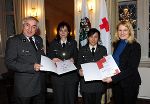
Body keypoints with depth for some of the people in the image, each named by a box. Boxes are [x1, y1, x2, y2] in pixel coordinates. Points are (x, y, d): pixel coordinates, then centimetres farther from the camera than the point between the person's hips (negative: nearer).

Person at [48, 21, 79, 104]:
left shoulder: (73, 43, 9)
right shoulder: (53, 43, 7)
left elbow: (76, 57, 7)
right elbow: (49, 58, 5)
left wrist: (73, 59, -13)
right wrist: (53, 60, -16)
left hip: (71, 76, 1)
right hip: (57, 76, 0)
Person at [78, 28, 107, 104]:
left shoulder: (103, 49, 7)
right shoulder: (82, 50, 5)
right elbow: (79, 64, 2)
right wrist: (80, 71, -18)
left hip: (98, 83, 1)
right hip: (86, 83, 0)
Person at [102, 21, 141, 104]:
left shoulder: (135, 46, -13)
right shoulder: (117, 44, 6)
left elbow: (131, 68, -20)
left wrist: (113, 78, -25)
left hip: (129, 83, -5)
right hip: (116, 82, 6)